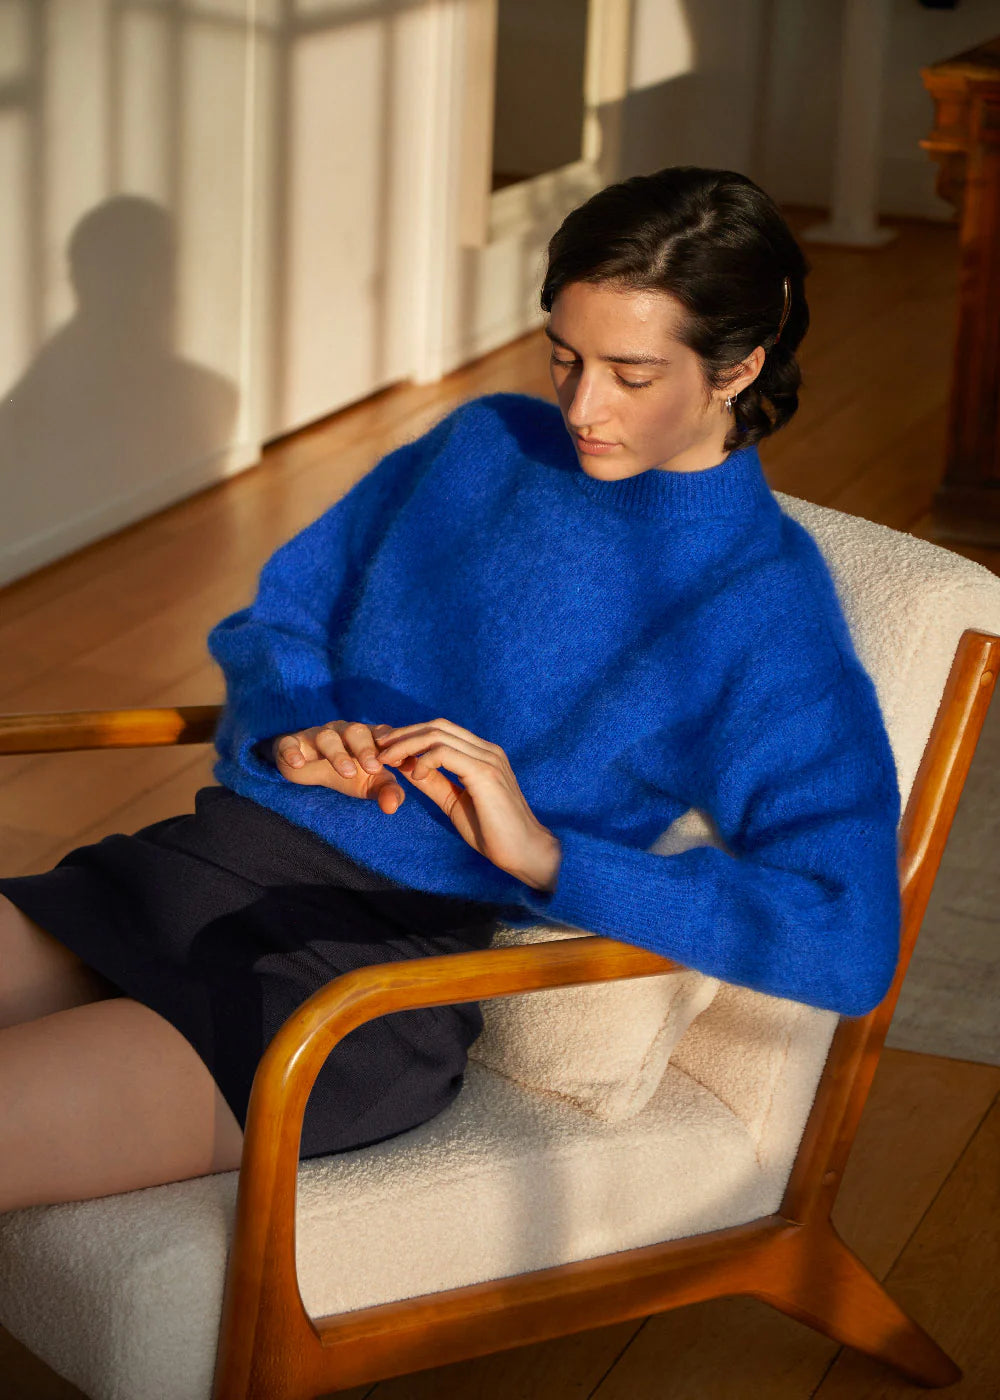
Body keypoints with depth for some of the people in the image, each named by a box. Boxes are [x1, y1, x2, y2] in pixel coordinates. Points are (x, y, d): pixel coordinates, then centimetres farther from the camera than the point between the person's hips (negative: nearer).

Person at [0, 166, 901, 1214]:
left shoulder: (766, 609, -3)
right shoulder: (485, 443, 15)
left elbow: (853, 945, -13)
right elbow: (273, 619, 24)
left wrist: (551, 858, -18)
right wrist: (289, 731, -1)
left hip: (382, 966, -6)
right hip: (207, 856, 7)